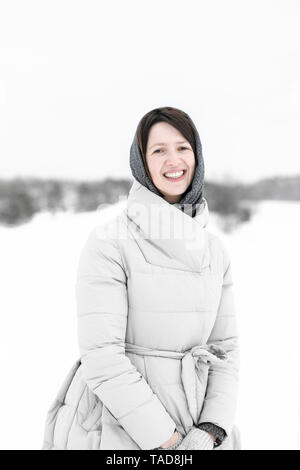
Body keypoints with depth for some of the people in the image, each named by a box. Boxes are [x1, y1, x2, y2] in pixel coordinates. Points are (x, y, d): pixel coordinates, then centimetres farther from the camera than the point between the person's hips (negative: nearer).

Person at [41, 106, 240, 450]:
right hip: (115, 433, -4)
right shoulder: (109, 242, -11)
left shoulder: (214, 251, 6)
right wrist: (168, 442, -15)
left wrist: (210, 433, -8)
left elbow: (224, 349, 6)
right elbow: (101, 357, -16)